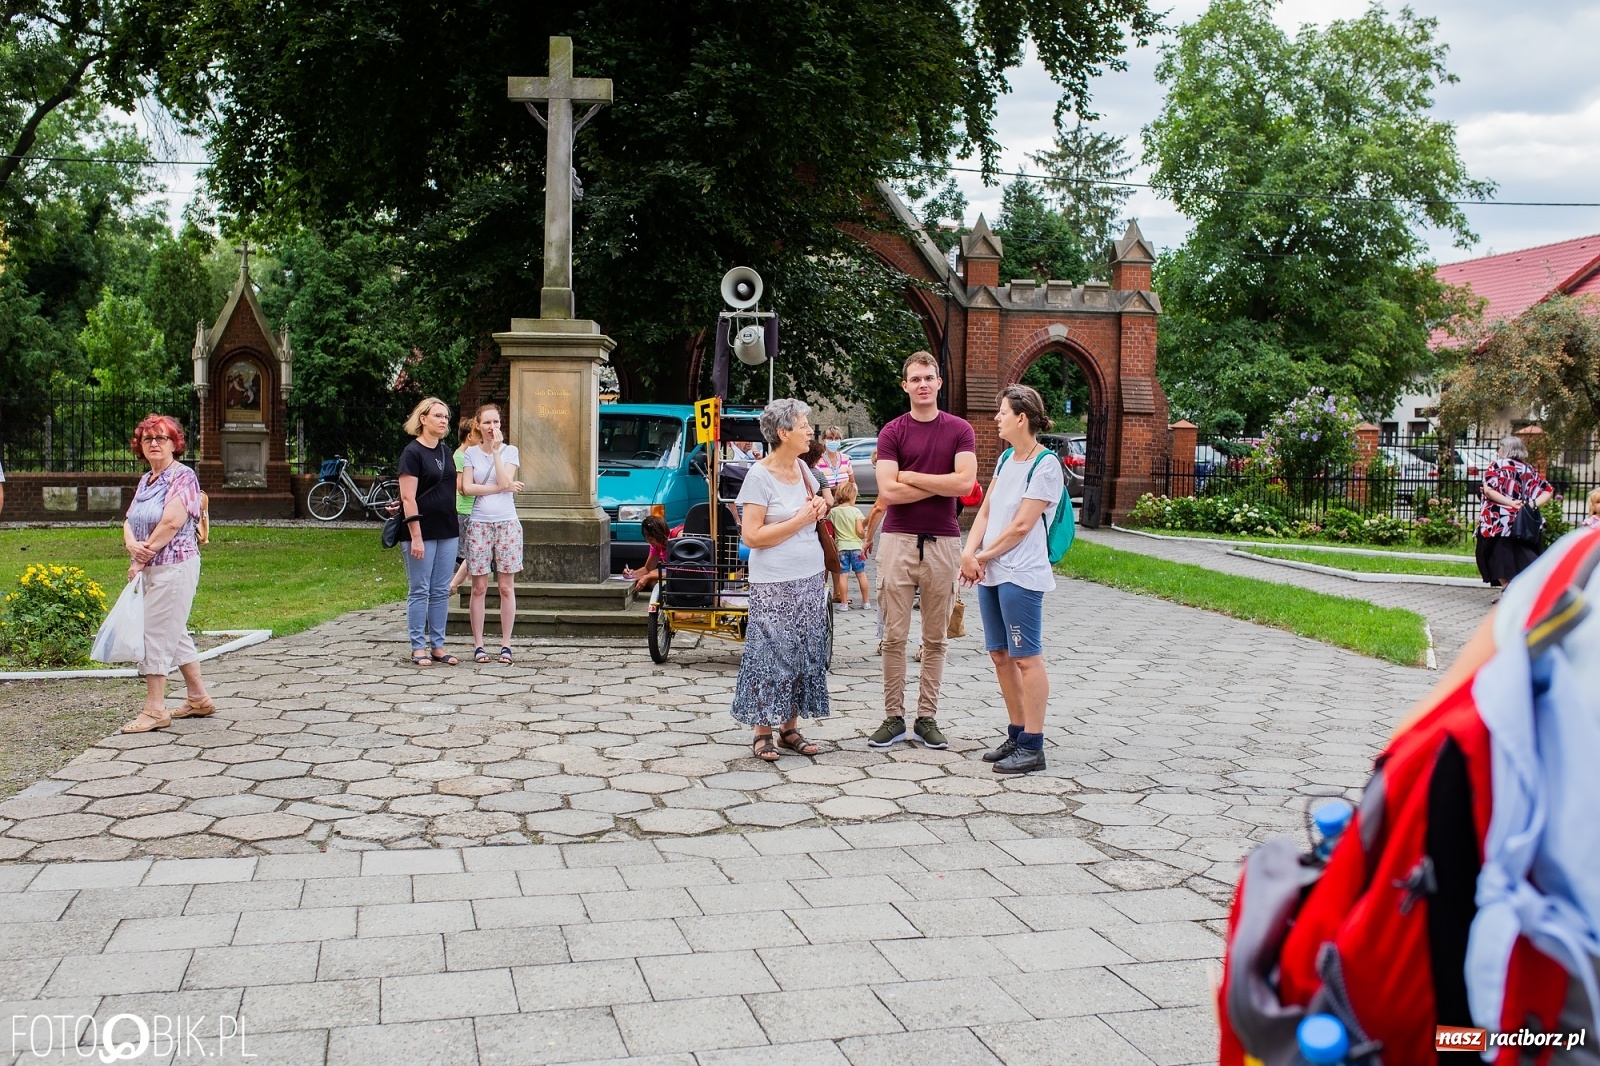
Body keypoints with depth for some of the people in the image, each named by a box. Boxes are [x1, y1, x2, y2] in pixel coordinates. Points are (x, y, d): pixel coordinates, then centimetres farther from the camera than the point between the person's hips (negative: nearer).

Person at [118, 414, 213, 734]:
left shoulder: (183, 476, -10)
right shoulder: (145, 480, 16)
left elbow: (171, 522, -20)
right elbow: (129, 521, 9)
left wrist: (142, 558, -14)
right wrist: (132, 545, -14)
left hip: (174, 566, -9)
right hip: (151, 569, 9)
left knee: (156, 634, -7)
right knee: (176, 634, 14)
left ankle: (155, 709, -2)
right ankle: (199, 698, 24)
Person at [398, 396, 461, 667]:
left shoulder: (446, 451, 12)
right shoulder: (413, 452, -9)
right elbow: (408, 498, -14)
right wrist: (416, 536, -19)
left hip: (447, 532, 7)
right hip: (423, 532, -7)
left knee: (441, 591, 9)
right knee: (420, 591, 0)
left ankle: (438, 646, 16)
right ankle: (418, 648, 7)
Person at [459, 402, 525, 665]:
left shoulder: (510, 451, 6)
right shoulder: (470, 453, 6)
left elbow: (505, 481, -9)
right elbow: (467, 488, -5)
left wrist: (496, 450, -11)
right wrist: (503, 488, -8)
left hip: (507, 524, 0)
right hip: (479, 525, 0)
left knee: (506, 587, 2)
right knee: (479, 588, 1)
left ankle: (506, 644, 8)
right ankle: (478, 645, 8)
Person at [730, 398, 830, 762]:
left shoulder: (803, 468, 8)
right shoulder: (760, 476, -13)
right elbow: (752, 536, -18)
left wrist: (820, 509, 4)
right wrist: (800, 520, -16)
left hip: (810, 580, 7)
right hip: (775, 585, -7)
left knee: (804, 656, 10)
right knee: (771, 657, -3)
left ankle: (790, 727, 19)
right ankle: (762, 732, 7)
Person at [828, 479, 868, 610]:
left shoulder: (833, 512, -2)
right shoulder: (855, 511, -9)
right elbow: (860, 531, -12)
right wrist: (865, 536, 8)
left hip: (841, 547, 1)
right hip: (856, 546, -1)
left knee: (843, 575, 2)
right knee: (861, 574, 9)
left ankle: (844, 603, 2)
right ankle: (865, 602, 15)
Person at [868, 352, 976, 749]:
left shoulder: (960, 430, 5)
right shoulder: (892, 432, 3)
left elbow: (965, 482, -11)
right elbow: (888, 490, -10)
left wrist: (911, 477, -8)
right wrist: (940, 484, -7)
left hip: (942, 542, 1)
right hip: (897, 541, -1)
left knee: (935, 638, 7)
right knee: (894, 636, 2)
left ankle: (927, 717, 15)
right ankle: (894, 717, 11)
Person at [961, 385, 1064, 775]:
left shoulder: (1046, 465, -11)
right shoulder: (1006, 459, 14)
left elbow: (1021, 526, -14)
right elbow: (985, 511, 11)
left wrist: (983, 557, -7)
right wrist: (970, 553, -4)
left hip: (1021, 575, -8)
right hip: (990, 573, 8)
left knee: (1026, 657, -4)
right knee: (1001, 655, 12)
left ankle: (1032, 747, 1)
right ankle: (1016, 736, 22)